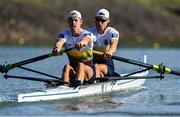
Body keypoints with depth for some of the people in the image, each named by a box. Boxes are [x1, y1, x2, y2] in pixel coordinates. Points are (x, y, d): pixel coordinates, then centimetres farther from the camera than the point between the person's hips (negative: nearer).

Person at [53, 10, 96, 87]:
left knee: (80, 65, -33)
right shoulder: (64, 34, 1)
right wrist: (57, 48, -49)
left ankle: (76, 85, -61)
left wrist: (81, 42, -59)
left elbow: (86, 40, -33)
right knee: (67, 67, -29)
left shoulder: (87, 34, -6)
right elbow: (59, 42, -22)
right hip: (73, 68, 2)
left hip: (88, 68, -2)